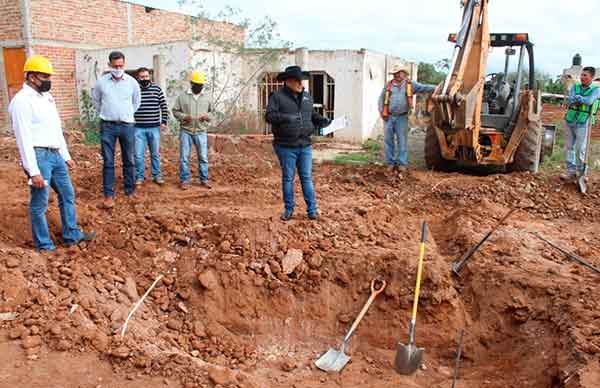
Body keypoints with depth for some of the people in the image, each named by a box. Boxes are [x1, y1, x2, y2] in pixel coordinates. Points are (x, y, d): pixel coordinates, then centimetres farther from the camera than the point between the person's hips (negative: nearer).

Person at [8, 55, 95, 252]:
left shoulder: (47, 96, 14)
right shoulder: (22, 100, -14)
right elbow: (24, 138, -18)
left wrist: (66, 156, 21)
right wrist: (33, 171, -21)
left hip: (55, 154, 9)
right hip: (39, 156, -9)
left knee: (67, 194, 16)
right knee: (39, 203, 2)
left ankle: (72, 235, 29)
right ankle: (44, 245, 14)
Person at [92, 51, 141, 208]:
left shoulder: (132, 82, 0)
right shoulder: (101, 82, -1)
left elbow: (136, 102, 16)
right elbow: (96, 99, 17)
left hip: (127, 125, 1)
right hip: (107, 126, -1)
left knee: (129, 160, 8)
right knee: (108, 161, 0)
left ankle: (130, 190, 20)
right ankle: (108, 194, 5)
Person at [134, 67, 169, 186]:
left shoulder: (157, 89, 3)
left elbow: (164, 106, 8)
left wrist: (164, 121, 1)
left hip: (154, 128, 1)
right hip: (138, 128, -1)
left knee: (155, 154, 11)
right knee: (138, 155, 2)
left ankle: (156, 175, 23)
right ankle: (139, 177, 14)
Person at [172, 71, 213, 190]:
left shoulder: (207, 97, 7)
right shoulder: (182, 96, 1)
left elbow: (211, 112, 15)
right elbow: (175, 111, 4)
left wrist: (207, 116, -7)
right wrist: (184, 117, -14)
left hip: (201, 132, 1)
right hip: (186, 131, -1)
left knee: (203, 157, 4)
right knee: (184, 157, 2)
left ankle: (204, 179, 16)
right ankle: (184, 180, 13)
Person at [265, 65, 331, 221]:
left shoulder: (307, 97, 13)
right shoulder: (277, 96, -5)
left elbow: (312, 115, 22)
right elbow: (270, 116, -14)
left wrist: (321, 120, 2)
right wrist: (286, 117, -28)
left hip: (305, 145, 4)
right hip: (286, 146, -4)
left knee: (307, 178, 7)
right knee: (287, 178, 7)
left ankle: (312, 209, 13)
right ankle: (289, 209, 18)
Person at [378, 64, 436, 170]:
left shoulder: (410, 84, 4)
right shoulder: (389, 85, 7)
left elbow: (424, 88, 1)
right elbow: (381, 99, 10)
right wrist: (382, 112, 1)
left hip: (402, 118, -1)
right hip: (389, 117, 1)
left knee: (402, 141, 2)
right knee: (388, 140, 4)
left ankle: (402, 163, 9)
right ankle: (391, 162, 14)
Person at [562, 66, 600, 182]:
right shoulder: (575, 87, 8)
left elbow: (589, 101, -21)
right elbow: (570, 101, -6)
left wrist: (576, 98, -9)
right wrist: (582, 100, -16)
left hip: (583, 123, -5)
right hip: (570, 121, 5)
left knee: (580, 149, -5)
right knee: (569, 147, 6)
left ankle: (582, 173, 6)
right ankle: (571, 172, 12)